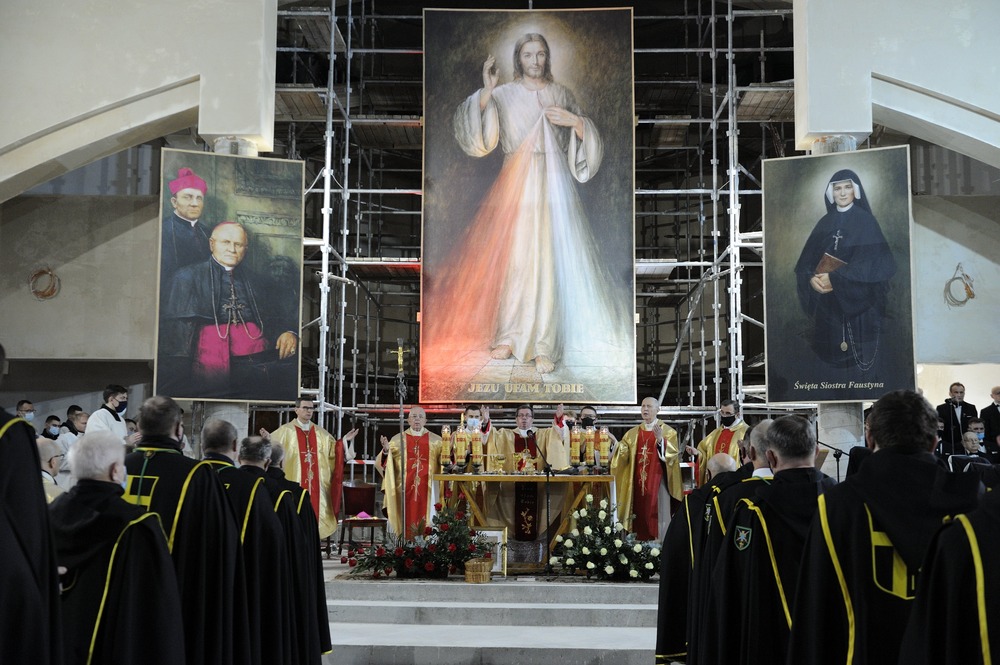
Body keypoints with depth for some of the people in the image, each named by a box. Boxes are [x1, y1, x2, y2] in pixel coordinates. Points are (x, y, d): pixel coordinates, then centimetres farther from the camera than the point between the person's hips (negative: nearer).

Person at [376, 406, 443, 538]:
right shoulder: (397, 439, 7)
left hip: (428, 491, 0)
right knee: (407, 520, -2)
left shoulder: (436, 440, 8)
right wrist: (386, 451, -17)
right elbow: (382, 463, 2)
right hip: (405, 490, 0)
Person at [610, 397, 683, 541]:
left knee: (657, 514, -4)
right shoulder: (632, 433, 12)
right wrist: (618, 446, -13)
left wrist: (661, 440, -29)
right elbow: (622, 456, 6)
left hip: (657, 481, -4)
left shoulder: (667, 431, 0)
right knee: (639, 515, 4)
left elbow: (673, 454, -14)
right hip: (638, 482, 4)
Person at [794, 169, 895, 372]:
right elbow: (806, 260, 7)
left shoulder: (866, 221, -3)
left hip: (859, 303, -4)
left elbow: (872, 262, -13)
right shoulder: (825, 223, 10)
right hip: (828, 303, 4)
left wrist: (835, 278, -21)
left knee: (859, 355, -4)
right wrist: (811, 278, -16)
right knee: (831, 355, 2)